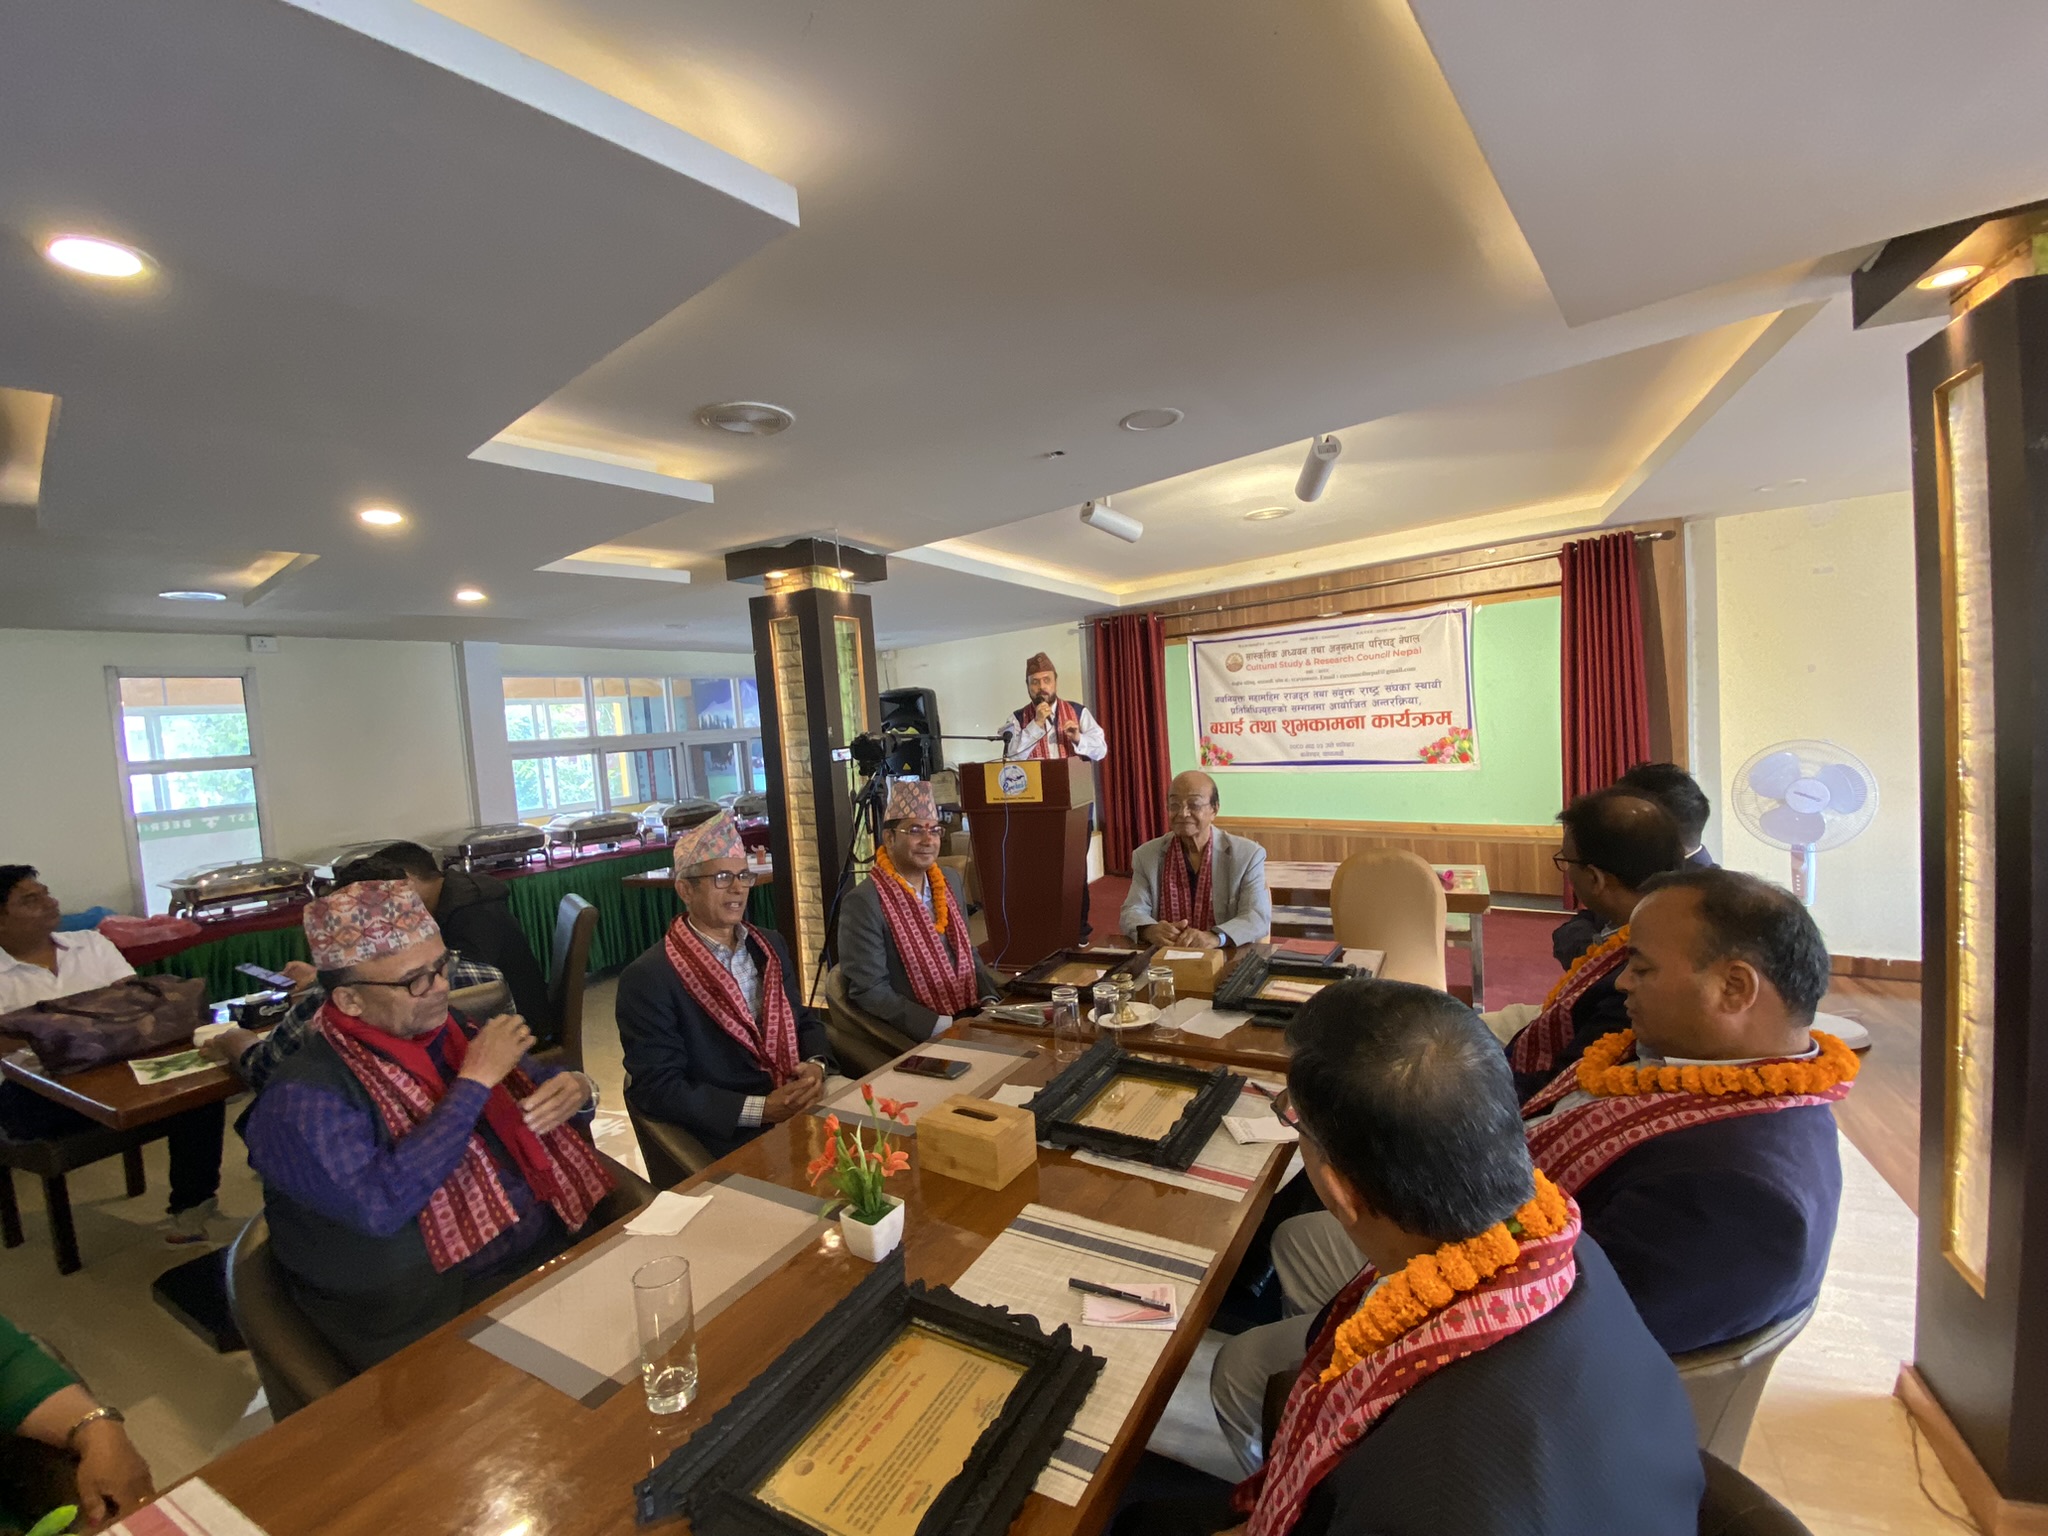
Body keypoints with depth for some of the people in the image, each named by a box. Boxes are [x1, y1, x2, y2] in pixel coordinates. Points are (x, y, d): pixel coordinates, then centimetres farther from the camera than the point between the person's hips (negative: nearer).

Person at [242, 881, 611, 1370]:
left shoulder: (453, 1033, 7)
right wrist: (475, 1080, -21)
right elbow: (379, 1205, -24)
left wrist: (575, 1091, -4)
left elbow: (539, 1084, 21)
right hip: (438, 1317, -6)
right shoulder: (302, 1098, -10)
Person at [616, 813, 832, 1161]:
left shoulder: (769, 945, 10)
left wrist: (816, 1065, -5)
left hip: (802, 1110, 6)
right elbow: (656, 1089, -11)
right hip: (728, 1140, -6)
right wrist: (761, 1109, -18)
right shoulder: (648, 978, -9)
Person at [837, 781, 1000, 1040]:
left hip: (971, 1018, 7)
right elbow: (869, 990, -15)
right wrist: (940, 1026, -19)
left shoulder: (948, 882, 8)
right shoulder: (863, 902, -13)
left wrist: (990, 1000, 1)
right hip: (920, 1036, -6)